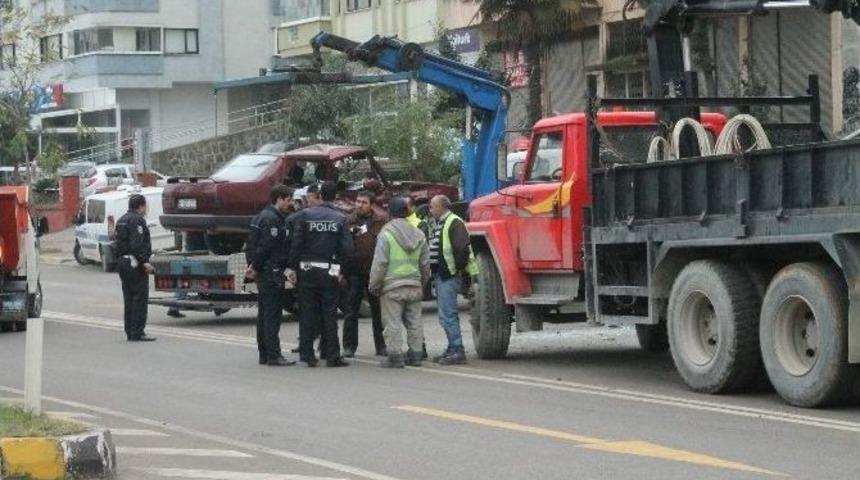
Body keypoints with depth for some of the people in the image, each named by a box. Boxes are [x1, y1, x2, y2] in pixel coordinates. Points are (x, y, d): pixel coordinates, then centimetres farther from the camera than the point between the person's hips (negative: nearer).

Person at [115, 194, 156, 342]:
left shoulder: (121, 220, 19)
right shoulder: (137, 220, -12)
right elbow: (137, 244, -22)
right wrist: (145, 261, -25)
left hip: (122, 262, 10)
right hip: (135, 263, -10)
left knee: (129, 299, 12)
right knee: (140, 298, -8)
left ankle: (130, 332, 12)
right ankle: (137, 332, -11)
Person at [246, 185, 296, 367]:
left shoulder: (261, 216, 17)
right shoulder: (272, 219, -15)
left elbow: (252, 244, 19)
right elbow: (265, 247, -21)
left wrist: (254, 266, 14)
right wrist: (255, 267, -13)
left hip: (263, 272, 10)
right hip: (272, 273, -10)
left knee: (264, 315, 13)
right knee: (273, 315, -9)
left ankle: (264, 354, 17)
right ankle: (274, 356, -9)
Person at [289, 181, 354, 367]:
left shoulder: (305, 215, -4)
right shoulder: (340, 219, -3)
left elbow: (296, 243, -7)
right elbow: (347, 248, -8)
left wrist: (294, 267, -1)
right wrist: (339, 265, 9)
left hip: (308, 270, 0)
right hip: (330, 272, 0)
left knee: (307, 313, 7)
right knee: (329, 314, 6)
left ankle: (307, 354, 7)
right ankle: (332, 355, 5)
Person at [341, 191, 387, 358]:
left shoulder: (380, 222, 2)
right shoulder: (349, 222, 4)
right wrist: (343, 270, -4)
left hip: (374, 271, -1)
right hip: (354, 272, 1)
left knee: (378, 310, 8)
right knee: (351, 312, 3)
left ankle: (381, 345, 15)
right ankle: (349, 346, 9)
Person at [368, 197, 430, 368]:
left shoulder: (386, 234, -9)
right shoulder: (418, 234, 10)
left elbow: (379, 263, -11)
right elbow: (425, 263, 14)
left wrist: (374, 285, -3)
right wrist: (423, 283, 25)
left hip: (392, 286, -6)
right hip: (414, 285, 6)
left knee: (393, 323, -2)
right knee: (414, 322, 11)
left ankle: (395, 356, -3)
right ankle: (415, 355, 13)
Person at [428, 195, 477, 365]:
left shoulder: (454, 223, -12)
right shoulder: (438, 225, 19)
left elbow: (462, 248, -22)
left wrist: (458, 268, -16)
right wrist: (434, 274, 19)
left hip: (449, 275, -10)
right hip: (440, 275, 10)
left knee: (447, 315, -12)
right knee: (447, 314, 15)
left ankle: (457, 351, -10)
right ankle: (453, 349, 21)